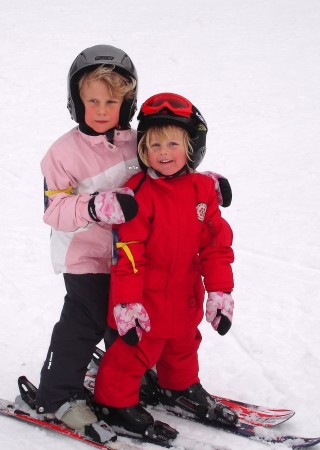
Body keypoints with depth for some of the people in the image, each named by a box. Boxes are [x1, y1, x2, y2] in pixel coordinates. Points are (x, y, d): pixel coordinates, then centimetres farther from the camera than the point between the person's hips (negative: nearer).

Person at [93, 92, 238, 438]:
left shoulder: (203, 189, -3)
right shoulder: (139, 192, -19)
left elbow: (216, 245, 2)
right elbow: (127, 252, -20)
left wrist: (220, 292, -1)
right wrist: (127, 303, -21)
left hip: (185, 297, 6)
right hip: (146, 299, -6)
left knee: (183, 346, 26)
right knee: (134, 351, 6)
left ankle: (181, 389, 49)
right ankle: (114, 401, 27)